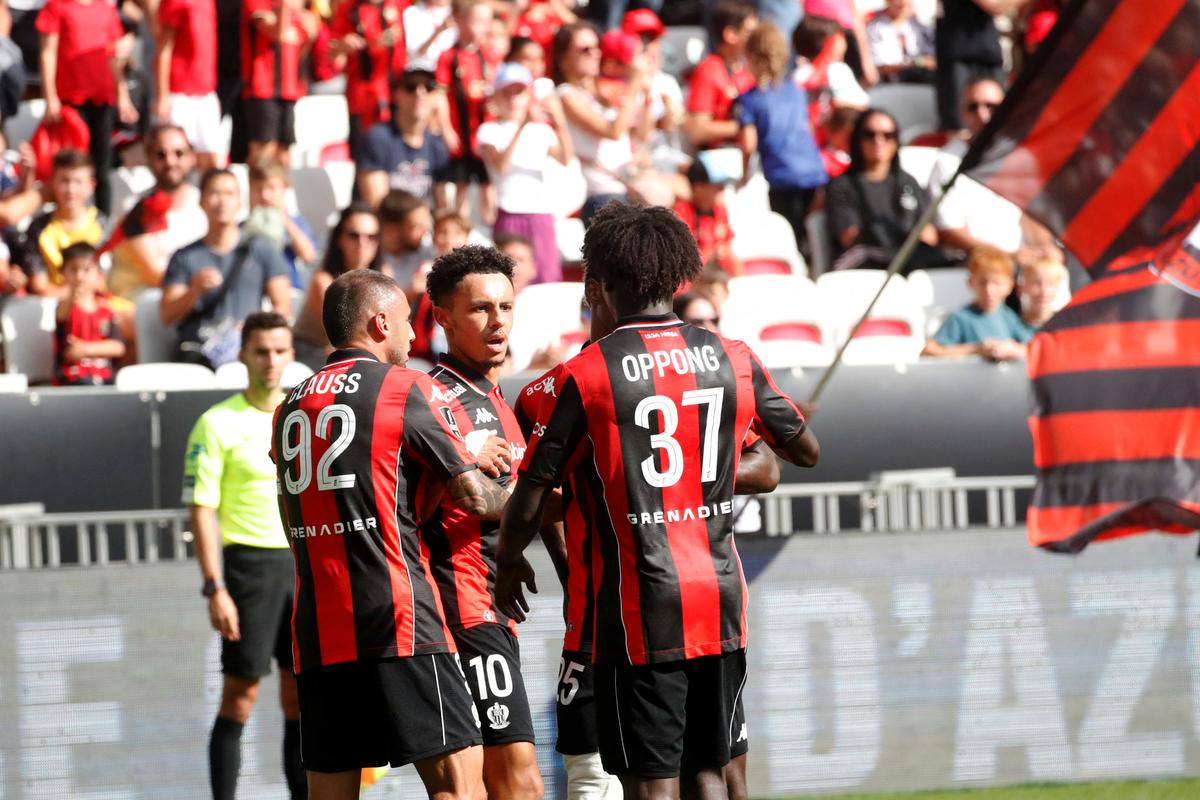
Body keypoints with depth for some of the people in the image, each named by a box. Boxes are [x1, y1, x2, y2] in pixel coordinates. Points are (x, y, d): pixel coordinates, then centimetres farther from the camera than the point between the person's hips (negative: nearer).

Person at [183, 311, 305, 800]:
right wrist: (215, 589, -14)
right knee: (241, 694, -4)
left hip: (306, 563, 5)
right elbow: (201, 509, -7)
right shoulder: (218, 424, -4)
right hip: (249, 561, -5)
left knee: (302, 699, 5)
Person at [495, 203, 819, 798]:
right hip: (720, 604, 5)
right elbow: (805, 451, 17)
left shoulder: (584, 376, -9)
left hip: (639, 611, -4)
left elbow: (529, 501, -5)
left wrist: (508, 565, 15)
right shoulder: (733, 360, 4)